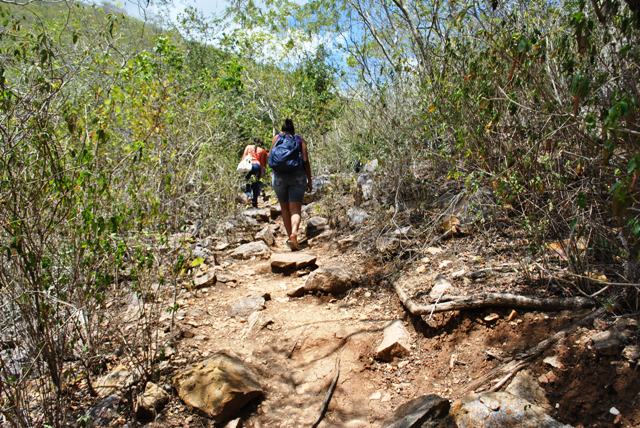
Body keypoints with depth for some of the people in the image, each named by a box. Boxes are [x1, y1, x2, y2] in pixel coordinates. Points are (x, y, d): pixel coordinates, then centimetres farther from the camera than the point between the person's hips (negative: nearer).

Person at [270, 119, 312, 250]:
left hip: (279, 176, 1)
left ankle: (290, 236, 17)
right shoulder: (300, 139, 11)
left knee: (285, 208, 15)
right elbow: (306, 160, 1)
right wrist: (309, 180, 4)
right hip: (298, 176, -1)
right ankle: (294, 232, -30)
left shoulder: (277, 137, 12)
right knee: (295, 210, -4)